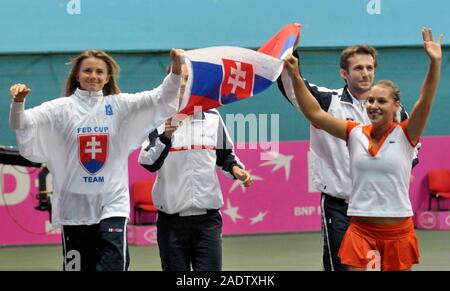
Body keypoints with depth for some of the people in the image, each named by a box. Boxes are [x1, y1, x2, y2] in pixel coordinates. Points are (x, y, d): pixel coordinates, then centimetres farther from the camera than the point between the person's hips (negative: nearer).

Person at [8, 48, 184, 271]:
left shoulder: (120, 105, 5)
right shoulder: (62, 108, 1)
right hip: (74, 206, 0)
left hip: (113, 204, 0)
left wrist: (176, 71, -23)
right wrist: (18, 102, -32)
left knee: (113, 266, -12)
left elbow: (160, 98, -5)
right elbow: (22, 123, -10)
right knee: (77, 267, 7)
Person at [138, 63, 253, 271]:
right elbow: (148, 163, -14)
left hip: (208, 217, 2)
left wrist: (235, 169, 0)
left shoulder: (212, 117, 7)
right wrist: (165, 137, -30)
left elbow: (224, 155, 20)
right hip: (171, 218, -2)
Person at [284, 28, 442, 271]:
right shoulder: (355, 133, 4)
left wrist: (435, 64, -31)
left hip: (397, 230, -1)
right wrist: (295, 77, -9)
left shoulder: (404, 134, -3)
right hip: (361, 229, 1)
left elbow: (425, 103, -17)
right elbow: (315, 113, 1)